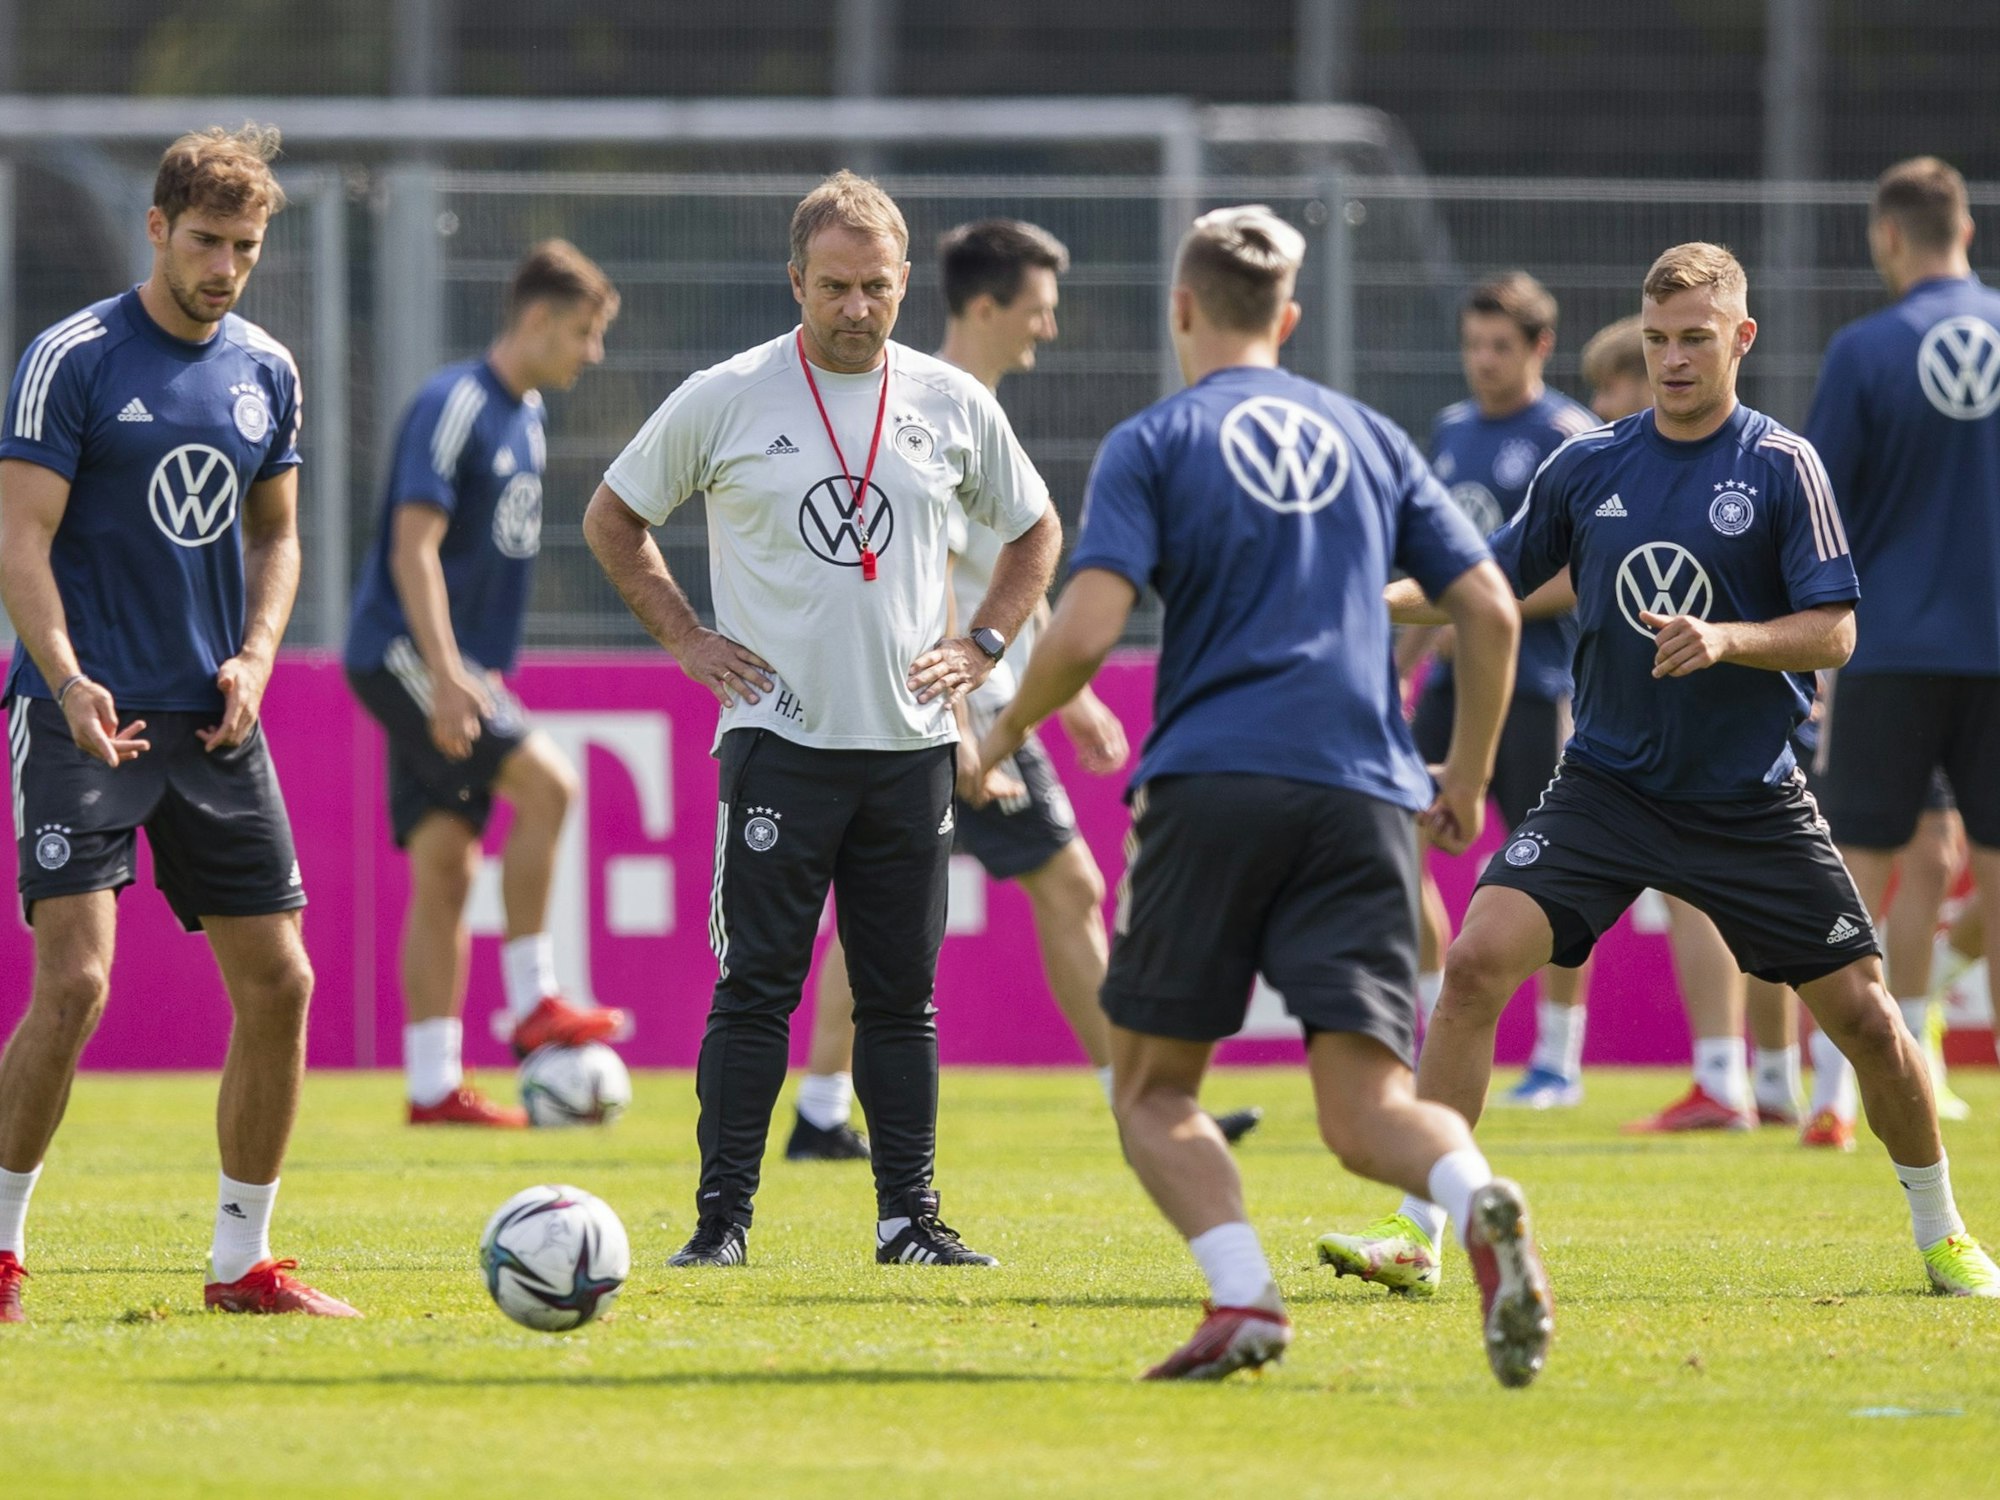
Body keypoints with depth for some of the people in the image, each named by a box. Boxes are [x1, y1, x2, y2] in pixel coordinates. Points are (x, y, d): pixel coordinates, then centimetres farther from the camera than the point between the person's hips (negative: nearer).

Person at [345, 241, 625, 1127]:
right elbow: (413, 548, -20)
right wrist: (445, 673, -26)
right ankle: (532, 1003, -13)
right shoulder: (454, 407, -14)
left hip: (458, 666, 9)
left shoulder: (526, 414, 15)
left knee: (445, 869, 5)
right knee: (545, 782, -20)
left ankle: (434, 1087, 5)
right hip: (402, 655, -9)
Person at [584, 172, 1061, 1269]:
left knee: (901, 992, 5)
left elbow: (1034, 530, 22)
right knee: (756, 985, -6)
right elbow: (612, 520, 11)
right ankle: (722, 1214, -3)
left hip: (910, 744, 3)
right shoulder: (725, 400, 0)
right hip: (778, 736, -3)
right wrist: (685, 639, 3)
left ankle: (908, 1214, 11)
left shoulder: (953, 405, 7)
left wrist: (982, 645, 9)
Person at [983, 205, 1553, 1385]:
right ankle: (1482, 1206, -36)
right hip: (1363, 796, 3)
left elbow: (1087, 632, -7)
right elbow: (1492, 613, 14)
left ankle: (1246, 1299, -11)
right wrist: (1468, 777, 26)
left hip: (1209, 788, -3)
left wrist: (1008, 732, 12)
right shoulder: (1371, 437, 18)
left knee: (1154, 1088, 12)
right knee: (1366, 1104, -3)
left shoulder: (1154, 445, 5)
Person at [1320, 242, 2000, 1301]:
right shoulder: (1587, 466, 3)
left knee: (1862, 1014, -1)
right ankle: (1418, 1233, -12)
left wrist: (1725, 637, -26)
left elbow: (1833, 633, -9)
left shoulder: (1781, 467, -6)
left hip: (1750, 803, -2)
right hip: (1606, 784, 2)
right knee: (1476, 962, -17)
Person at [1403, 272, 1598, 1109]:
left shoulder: (1569, 438, -8)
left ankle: (1558, 1060, 7)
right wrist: (1399, 662, 19)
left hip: (1535, 682, -7)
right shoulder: (1451, 432, 14)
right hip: (1452, 681, 7)